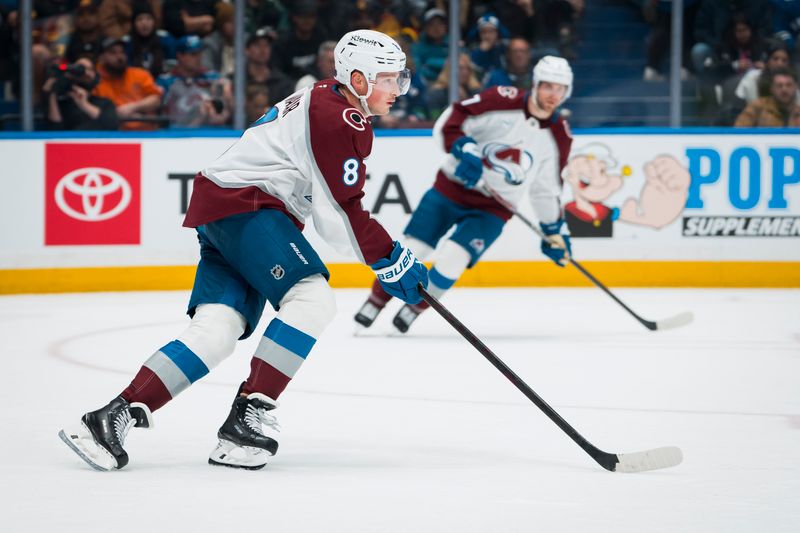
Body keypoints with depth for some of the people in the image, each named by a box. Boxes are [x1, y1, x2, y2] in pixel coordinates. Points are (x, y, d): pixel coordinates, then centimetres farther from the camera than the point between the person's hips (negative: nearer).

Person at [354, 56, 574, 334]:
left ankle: (413, 309, 6)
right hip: (452, 186, -1)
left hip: (492, 208, 1)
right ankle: (375, 302, 18)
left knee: (452, 259, -17)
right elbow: (449, 122, -15)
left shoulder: (559, 136, -2)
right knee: (411, 248, -3)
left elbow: (547, 188, 11)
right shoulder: (504, 101, -14)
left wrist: (555, 231, 12)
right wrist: (464, 149, -31)